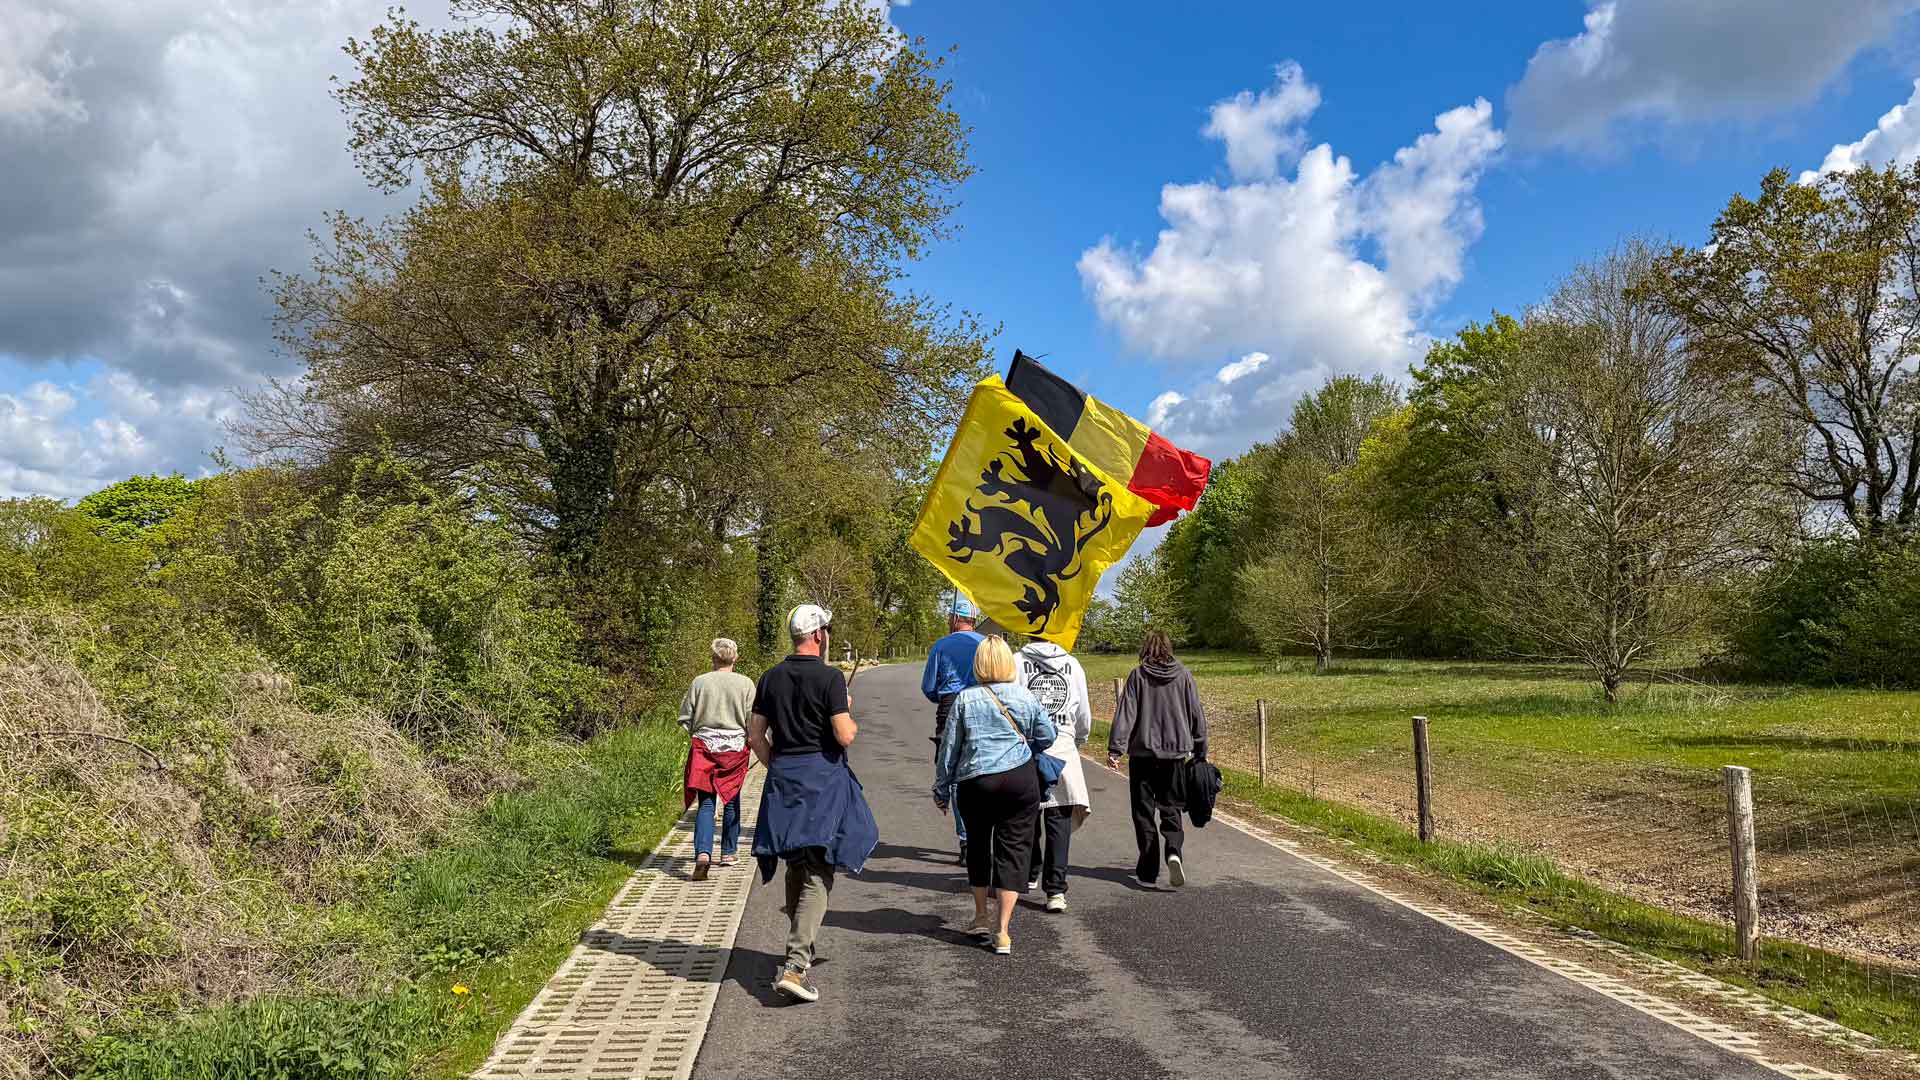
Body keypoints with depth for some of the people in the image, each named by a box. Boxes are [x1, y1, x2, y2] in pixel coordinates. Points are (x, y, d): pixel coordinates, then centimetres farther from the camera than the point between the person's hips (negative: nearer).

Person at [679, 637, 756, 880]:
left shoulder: (700, 682, -3)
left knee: (706, 803, 0)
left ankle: (703, 853, -18)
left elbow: (685, 718, 2)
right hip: (736, 748, 0)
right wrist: (749, 743, 12)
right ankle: (728, 853, 25)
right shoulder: (745, 684, -5)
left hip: (705, 747, 0)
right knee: (731, 801, 15)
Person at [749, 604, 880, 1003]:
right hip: (823, 779, -6)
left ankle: (801, 949, 33)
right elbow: (845, 736, -16)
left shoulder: (771, 677, 6)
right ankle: (794, 966, -14)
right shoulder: (830, 677, -12)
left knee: (796, 868, 20)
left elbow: (755, 736, 8)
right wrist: (851, 719, 4)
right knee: (817, 874, -5)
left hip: (782, 780, 6)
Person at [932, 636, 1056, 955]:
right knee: (1014, 848, 4)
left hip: (975, 782, 0)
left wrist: (941, 789, 12)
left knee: (978, 845, 19)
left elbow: (949, 747, 2)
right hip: (1019, 779, 0)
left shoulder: (966, 699, -1)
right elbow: (1047, 736, 10)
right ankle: (1001, 930, 0)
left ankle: (981, 916, 31)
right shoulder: (1024, 696, 1)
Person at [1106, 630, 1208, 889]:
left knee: (1144, 812, 8)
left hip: (1143, 753, -2)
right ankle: (1174, 851, -15)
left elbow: (1125, 713, -9)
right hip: (1175, 753, 2)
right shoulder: (1183, 675, 2)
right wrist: (1200, 752, 14)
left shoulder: (1138, 676, -4)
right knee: (1171, 809, 12)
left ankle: (1148, 872, 7)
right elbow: (1197, 715, 5)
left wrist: (1115, 748, -9)